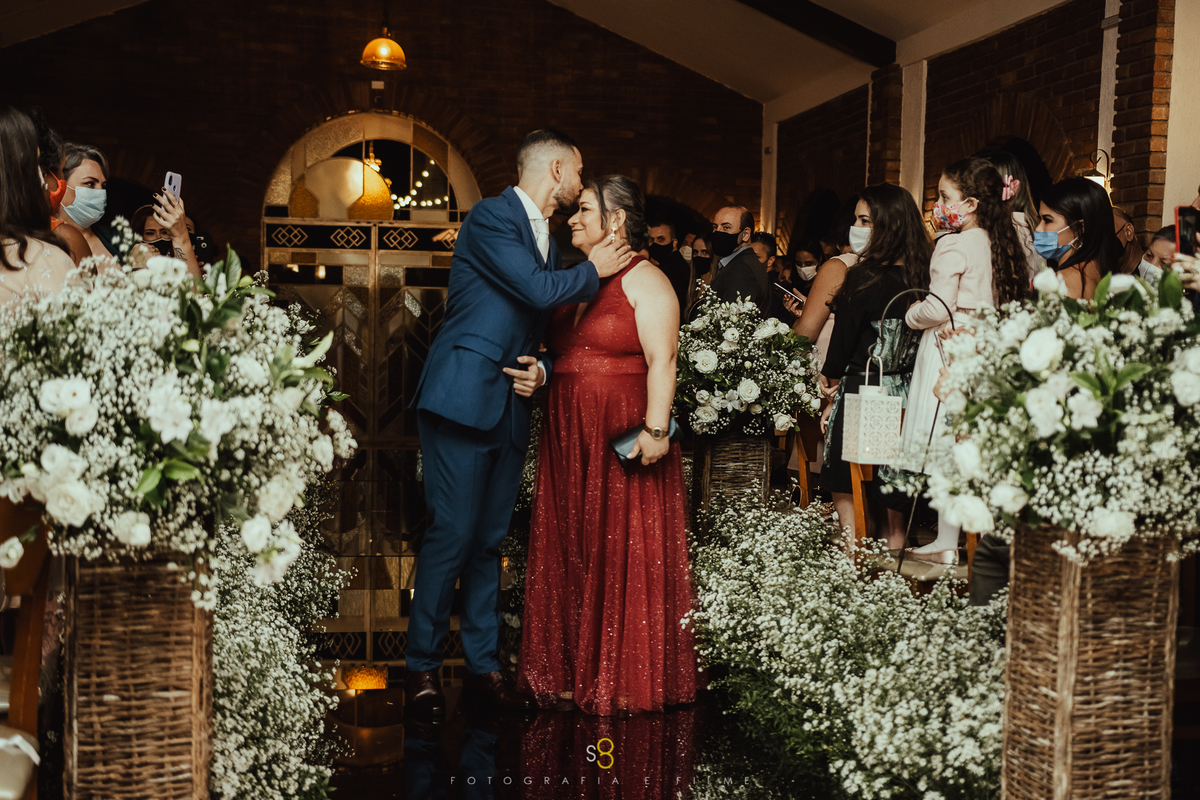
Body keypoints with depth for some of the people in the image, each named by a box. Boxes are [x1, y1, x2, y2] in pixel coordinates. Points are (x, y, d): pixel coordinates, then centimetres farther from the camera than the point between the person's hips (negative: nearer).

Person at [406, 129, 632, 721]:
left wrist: (542, 369, 3)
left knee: (490, 539, 10)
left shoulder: (549, 238, 20)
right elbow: (539, 291, -18)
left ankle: (482, 666, 17)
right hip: (463, 398, -8)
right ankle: (422, 668, 5)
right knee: (452, 533, -8)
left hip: (511, 406, 8)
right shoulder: (490, 217, -6)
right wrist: (593, 271, -2)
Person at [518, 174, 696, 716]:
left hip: (623, 439, -7)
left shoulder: (645, 281, -7)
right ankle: (572, 669, 21)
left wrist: (655, 429, -24)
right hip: (568, 437, 8)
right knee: (570, 550, 10)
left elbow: (661, 361, -15)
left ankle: (625, 679, 10)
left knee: (624, 552, -1)